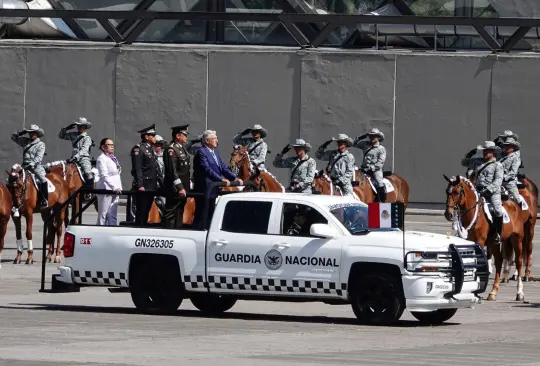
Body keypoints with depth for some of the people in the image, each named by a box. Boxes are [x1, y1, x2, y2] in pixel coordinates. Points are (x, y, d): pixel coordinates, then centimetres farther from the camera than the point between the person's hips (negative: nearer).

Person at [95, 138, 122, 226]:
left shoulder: (113, 159, 18)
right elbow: (104, 176, -16)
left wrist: (118, 187, 8)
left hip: (115, 190, 8)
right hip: (106, 189, -8)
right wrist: (115, 187, -22)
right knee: (103, 214, -6)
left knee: (113, 215, 5)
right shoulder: (102, 159, -7)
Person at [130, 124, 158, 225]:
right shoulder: (138, 149, -10)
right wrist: (140, 185, -21)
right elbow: (137, 168, -16)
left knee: (146, 211, 11)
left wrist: (156, 185, 18)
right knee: (141, 211, -7)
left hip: (151, 187, 9)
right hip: (143, 186, -9)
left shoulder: (151, 149, 18)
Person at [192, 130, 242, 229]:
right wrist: (221, 180, -29)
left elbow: (223, 167, 13)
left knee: (210, 216, 13)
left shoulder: (215, 153, 16)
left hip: (212, 190, 9)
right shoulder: (201, 153, -13)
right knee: (201, 217, -7)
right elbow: (207, 169, -23)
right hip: (203, 190, -9)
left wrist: (235, 178, -2)